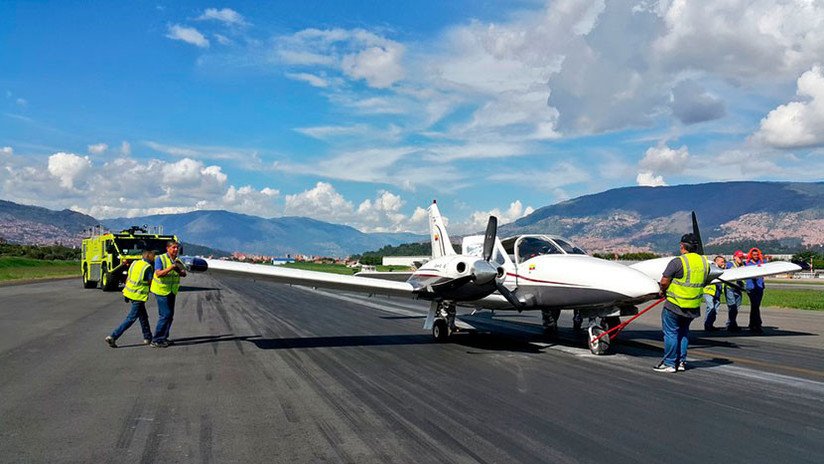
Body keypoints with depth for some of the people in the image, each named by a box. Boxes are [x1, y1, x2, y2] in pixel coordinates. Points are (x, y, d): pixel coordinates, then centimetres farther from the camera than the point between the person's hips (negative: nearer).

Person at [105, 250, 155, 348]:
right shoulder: (148, 267, -15)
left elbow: (128, 278, 12)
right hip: (138, 296, -9)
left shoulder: (134, 263, 8)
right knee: (131, 318, -4)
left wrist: (126, 292, 18)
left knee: (143, 316, 18)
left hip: (129, 292, 9)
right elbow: (150, 282, -11)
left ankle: (147, 337, 24)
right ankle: (113, 336, -9)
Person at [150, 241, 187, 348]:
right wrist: (171, 267, -34)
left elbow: (184, 274, 0)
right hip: (161, 291, -7)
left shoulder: (177, 260, 7)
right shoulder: (160, 259, -13)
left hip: (172, 292, 8)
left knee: (170, 316, 12)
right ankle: (156, 340, -6)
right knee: (165, 315, -12)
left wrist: (181, 271, -22)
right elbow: (158, 274, -25)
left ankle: (163, 338, 25)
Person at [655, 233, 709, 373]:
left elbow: (664, 282, -15)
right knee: (683, 332, 19)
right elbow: (702, 282, 15)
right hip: (694, 307, 7)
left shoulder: (678, 262, -16)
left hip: (675, 305, -7)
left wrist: (664, 291, 4)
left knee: (671, 333, 3)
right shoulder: (704, 262, 5)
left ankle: (669, 363, 6)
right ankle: (681, 362, 23)